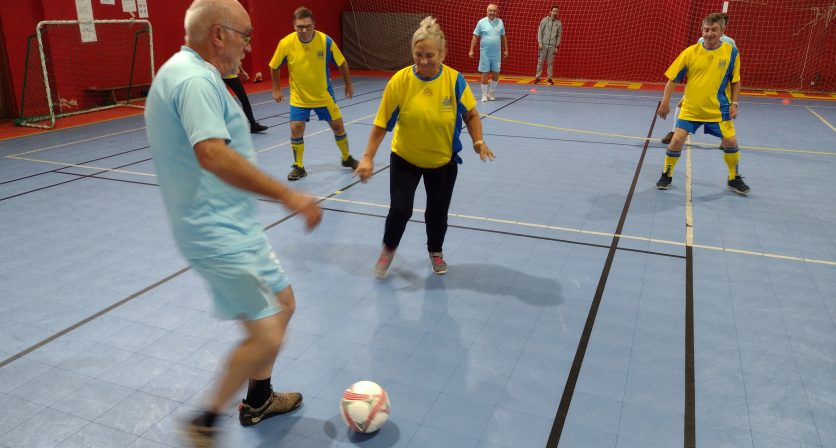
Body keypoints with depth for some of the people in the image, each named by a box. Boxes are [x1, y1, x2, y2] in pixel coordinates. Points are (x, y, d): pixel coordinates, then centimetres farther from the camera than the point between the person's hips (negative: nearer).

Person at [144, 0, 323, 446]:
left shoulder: (187, 71, 14)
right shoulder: (196, 79, -20)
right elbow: (214, 155, -35)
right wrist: (288, 195, -33)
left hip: (232, 225, 11)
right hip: (218, 233, -11)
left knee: (283, 304, 19)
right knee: (266, 336, -8)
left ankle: (258, 400, 37)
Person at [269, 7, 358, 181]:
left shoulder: (326, 41, -19)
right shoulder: (286, 43, -19)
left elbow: (342, 63, -3)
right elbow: (274, 67, -1)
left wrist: (348, 85, 4)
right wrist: (276, 89, 4)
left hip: (324, 96, 0)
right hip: (299, 97, 0)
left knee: (338, 126, 6)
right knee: (296, 129, -8)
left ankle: (347, 158, 30)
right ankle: (298, 167, 10)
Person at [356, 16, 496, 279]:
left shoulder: (455, 80, -17)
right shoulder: (399, 81, -20)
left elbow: (471, 114, -2)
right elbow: (382, 123, -14)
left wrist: (478, 142, -14)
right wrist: (368, 157, -16)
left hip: (443, 161, 1)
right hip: (405, 158, -1)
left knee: (437, 211, 11)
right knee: (400, 209, -6)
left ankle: (435, 252, 40)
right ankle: (388, 249, 26)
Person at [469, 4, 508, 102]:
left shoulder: (500, 22, 6)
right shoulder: (481, 22, -3)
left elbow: (503, 37, 13)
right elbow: (475, 37, -1)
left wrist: (506, 50, 10)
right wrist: (471, 50, -7)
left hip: (497, 54, 3)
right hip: (485, 53, -3)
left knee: (496, 73, 6)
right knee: (485, 74, 1)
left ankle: (491, 92, 21)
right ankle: (484, 94, 10)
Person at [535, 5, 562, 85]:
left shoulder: (559, 23, 4)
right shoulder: (544, 20, 0)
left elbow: (559, 36, 8)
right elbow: (540, 31, -1)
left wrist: (557, 47, 2)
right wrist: (540, 43, -9)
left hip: (552, 46, 1)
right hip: (543, 45, -1)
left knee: (550, 63, 3)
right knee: (540, 61, -1)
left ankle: (549, 78, 10)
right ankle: (537, 77, 6)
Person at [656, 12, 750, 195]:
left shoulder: (731, 52, -5)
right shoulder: (690, 52, -8)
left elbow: (735, 81, 3)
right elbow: (672, 78, -3)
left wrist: (734, 103, -5)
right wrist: (666, 101, -8)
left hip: (718, 110, 1)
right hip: (690, 108, 0)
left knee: (731, 141, -2)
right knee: (677, 139, -8)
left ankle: (734, 179, 20)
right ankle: (666, 175, 14)